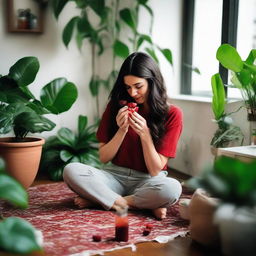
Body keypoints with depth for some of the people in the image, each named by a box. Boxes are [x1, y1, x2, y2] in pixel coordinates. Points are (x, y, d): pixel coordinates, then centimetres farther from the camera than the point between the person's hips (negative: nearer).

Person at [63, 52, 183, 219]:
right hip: (115, 176, 2)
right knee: (71, 171, -25)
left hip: (146, 181, -2)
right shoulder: (117, 106, 0)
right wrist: (122, 130, -15)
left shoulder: (172, 114, -7)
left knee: (172, 188, -36)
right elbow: (103, 158, 0)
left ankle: (99, 200, -19)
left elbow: (155, 170, -9)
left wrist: (144, 133, -22)